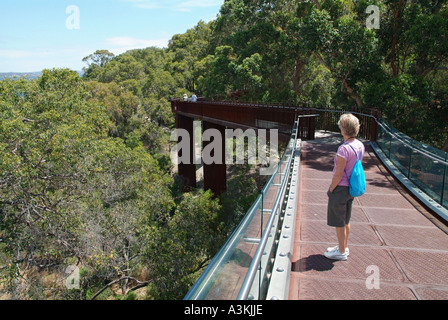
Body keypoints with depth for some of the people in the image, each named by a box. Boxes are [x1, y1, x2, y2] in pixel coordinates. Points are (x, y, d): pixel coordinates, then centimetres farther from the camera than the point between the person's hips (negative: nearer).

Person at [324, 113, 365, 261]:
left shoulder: (344, 149, -26)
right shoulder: (360, 146, 1)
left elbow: (338, 174, -23)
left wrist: (331, 189, -9)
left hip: (340, 189, -9)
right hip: (351, 188, 9)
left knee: (339, 222, 6)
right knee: (346, 220, 21)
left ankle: (341, 252, 19)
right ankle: (344, 247, 36)